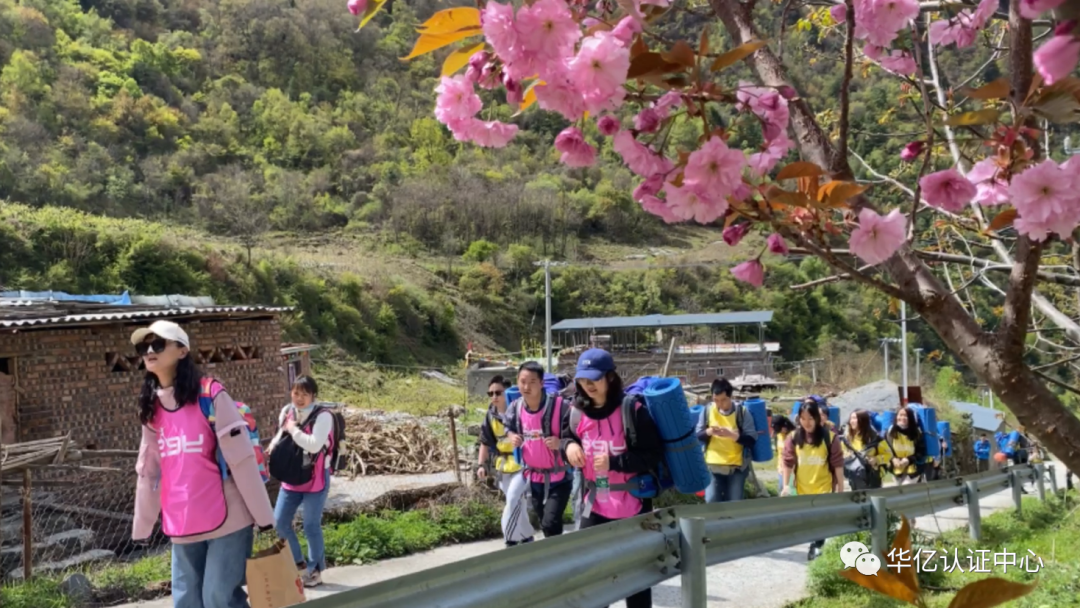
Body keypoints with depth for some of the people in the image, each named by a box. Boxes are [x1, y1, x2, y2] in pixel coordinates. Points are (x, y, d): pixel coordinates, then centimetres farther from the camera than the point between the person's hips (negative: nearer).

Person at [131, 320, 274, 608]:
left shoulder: (211, 395, -8)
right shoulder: (151, 408, 10)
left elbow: (243, 460, -10)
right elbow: (148, 472, 15)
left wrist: (264, 518, -11)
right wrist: (141, 528, 17)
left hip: (227, 521, -6)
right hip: (182, 528, 6)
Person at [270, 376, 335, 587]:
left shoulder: (323, 416, -16)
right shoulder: (286, 412, 2)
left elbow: (314, 445, -29)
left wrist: (293, 430, -19)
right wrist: (273, 446, -4)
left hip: (315, 479, -6)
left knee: (311, 526, 2)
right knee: (280, 522, 7)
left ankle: (315, 570, 20)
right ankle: (298, 563, 26)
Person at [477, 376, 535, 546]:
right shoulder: (491, 416, 2)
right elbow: (485, 442, 12)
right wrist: (482, 464, 4)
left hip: (523, 463, -6)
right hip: (503, 466, 6)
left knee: (513, 498, -18)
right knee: (517, 502, 15)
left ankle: (510, 540, -10)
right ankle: (527, 537, 29)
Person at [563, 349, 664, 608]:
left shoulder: (632, 409, -17)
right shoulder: (579, 411, -1)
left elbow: (654, 455, -16)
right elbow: (568, 434, 18)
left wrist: (615, 462, -25)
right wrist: (569, 445, -6)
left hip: (632, 504, -5)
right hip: (595, 504, 5)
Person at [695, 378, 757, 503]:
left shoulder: (741, 412, -8)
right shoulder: (707, 410, -1)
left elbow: (751, 440, -10)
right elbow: (697, 436, 4)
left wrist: (732, 434, -26)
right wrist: (708, 432, -19)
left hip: (736, 466, -1)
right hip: (712, 465, 1)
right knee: (711, 502, -7)